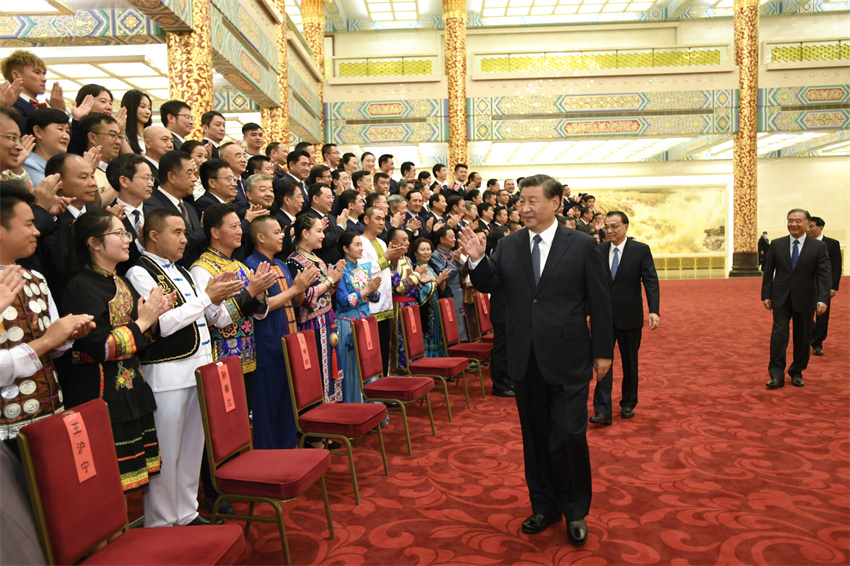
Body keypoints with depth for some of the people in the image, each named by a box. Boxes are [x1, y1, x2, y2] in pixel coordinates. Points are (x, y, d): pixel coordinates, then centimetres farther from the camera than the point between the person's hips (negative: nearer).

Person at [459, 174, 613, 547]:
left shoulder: (582, 246, -4)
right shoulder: (508, 246, 4)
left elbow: (600, 302, -2)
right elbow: (489, 285, 1)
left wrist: (603, 351, -2)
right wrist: (477, 260, -18)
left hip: (567, 360, -3)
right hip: (525, 360, 4)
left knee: (570, 436, -1)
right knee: (535, 436, 15)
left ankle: (576, 511, 23)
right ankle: (544, 506, 33)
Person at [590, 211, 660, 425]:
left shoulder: (641, 250, -4)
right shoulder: (599, 250, 4)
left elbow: (651, 281, -8)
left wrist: (654, 310, -19)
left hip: (629, 316, -1)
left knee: (630, 363, 12)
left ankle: (628, 404, 30)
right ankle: (603, 410, -1)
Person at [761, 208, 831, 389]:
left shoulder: (818, 246, -1)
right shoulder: (776, 244, 3)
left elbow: (824, 275, -6)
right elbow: (768, 272, 6)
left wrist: (822, 299, -16)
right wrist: (766, 295, 0)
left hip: (805, 300, 0)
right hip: (781, 299, 0)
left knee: (802, 338, 9)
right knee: (778, 335, -7)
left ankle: (797, 373, 25)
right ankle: (777, 375, -3)